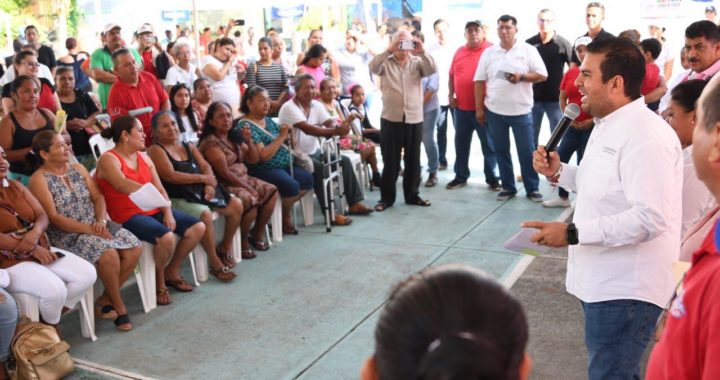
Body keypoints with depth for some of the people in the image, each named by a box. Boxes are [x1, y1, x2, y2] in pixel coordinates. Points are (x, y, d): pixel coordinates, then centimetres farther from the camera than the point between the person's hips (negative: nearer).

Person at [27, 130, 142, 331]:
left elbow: (98, 197, 8)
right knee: (109, 253, -31)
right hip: (66, 236, -6)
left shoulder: (78, 168, 12)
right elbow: (54, 218, -15)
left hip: (95, 228, 6)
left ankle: (106, 298, 0)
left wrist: (101, 221, -13)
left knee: (134, 248, -16)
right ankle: (118, 306, -10)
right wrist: (89, 229, -20)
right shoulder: (39, 179, -7)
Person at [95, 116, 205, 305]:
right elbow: (122, 185, -31)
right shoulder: (108, 159, -10)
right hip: (128, 217, -8)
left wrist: (168, 213, -7)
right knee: (166, 237, -33)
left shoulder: (144, 157, 14)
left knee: (198, 227, -3)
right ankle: (159, 280, -3)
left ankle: (171, 272, 15)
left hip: (154, 210, 8)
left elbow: (160, 189, 10)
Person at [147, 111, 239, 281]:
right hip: (176, 199, -7)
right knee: (205, 214, -33)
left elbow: (206, 167, 11)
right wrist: (203, 178, -11)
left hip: (200, 192, 8)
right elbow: (170, 176, -16)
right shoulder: (156, 150, -4)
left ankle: (224, 248, 14)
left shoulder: (188, 146, 18)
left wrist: (209, 185, -11)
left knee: (236, 205, -5)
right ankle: (215, 264, -18)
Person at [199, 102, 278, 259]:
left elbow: (254, 160, 14)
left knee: (271, 191, -2)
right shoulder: (210, 142, -13)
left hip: (244, 179, 9)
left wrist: (248, 140, -2)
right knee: (251, 200, -30)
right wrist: (248, 188, -17)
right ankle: (242, 241, -8)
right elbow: (224, 173, -19)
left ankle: (257, 234, 9)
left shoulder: (234, 138, 12)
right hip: (225, 186, -9)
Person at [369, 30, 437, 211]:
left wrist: (422, 52, -22)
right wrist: (388, 51, -26)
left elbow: (432, 70, -8)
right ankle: (387, 197, 12)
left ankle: (412, 195, 22)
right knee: (390, 161, 3)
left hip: (414, 119, 2)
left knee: (413, 161, 10)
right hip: (391, 119, -2)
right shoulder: (386, 63, 4)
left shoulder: (417, 62, 9)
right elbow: (373, 67, -16)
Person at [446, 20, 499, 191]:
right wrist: (450, 95, 7)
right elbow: (452, 75, 18)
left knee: (488, 144, 4)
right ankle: (460, 176, 23)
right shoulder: (459, 52, 11)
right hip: (461, 107, 5)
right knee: (461, 143, 12)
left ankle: (492, 178, 12)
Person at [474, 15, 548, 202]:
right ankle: (508, 187, 20)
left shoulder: (528, 50, -1)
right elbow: (480, 81, 6)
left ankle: (532, 189, 13)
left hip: (521, 111, -2)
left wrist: (521, 77, -19)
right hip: (494, 111, 2)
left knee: (526, 151, 2)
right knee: (501, 151, 9)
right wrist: (479, 108, 2)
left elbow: (542, 75, -3)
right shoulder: (488, 52, 5)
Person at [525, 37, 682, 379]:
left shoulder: (645, 136, -23)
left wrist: (573, 233, -29)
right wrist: (558, 172, 4)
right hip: (603, 279, 10)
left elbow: (650, 218, -30)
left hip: (626, 288, -10)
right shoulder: (607, 125, 10)